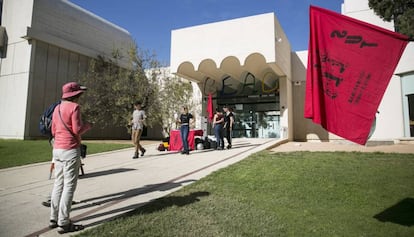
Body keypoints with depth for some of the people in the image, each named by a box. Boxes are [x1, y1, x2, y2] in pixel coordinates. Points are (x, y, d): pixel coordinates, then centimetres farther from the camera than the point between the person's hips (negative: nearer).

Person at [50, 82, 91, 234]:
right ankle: (63, 223, -1)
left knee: (58, 184, 12)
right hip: (70, 150, -8)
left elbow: (54, 131, 17)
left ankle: (54, 218, 18)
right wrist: (87, 126, 3)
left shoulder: (57, 108, 14)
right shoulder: (74, 107, -10)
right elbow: (77, 130, -15)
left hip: (57, 149, 8)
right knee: (69, 186, -4)